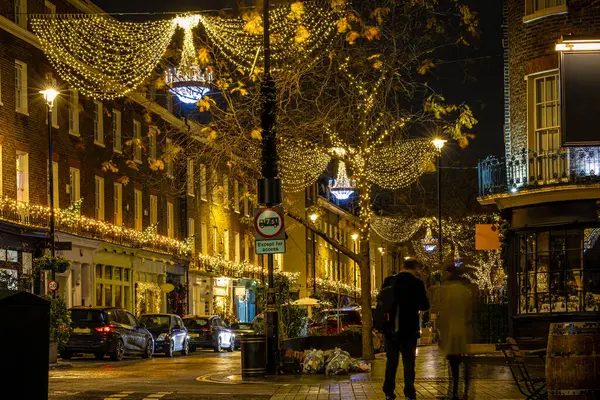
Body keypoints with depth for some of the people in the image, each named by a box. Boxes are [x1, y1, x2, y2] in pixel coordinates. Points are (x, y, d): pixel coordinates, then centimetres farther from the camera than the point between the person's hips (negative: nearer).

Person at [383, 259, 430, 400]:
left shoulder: (389, 281, 0)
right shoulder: (417, 283, -9)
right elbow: (424, 306, -7)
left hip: (391, 328, 3)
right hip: (409, 329, -3)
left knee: (391, 362, 12)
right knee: (409, 362, 5)